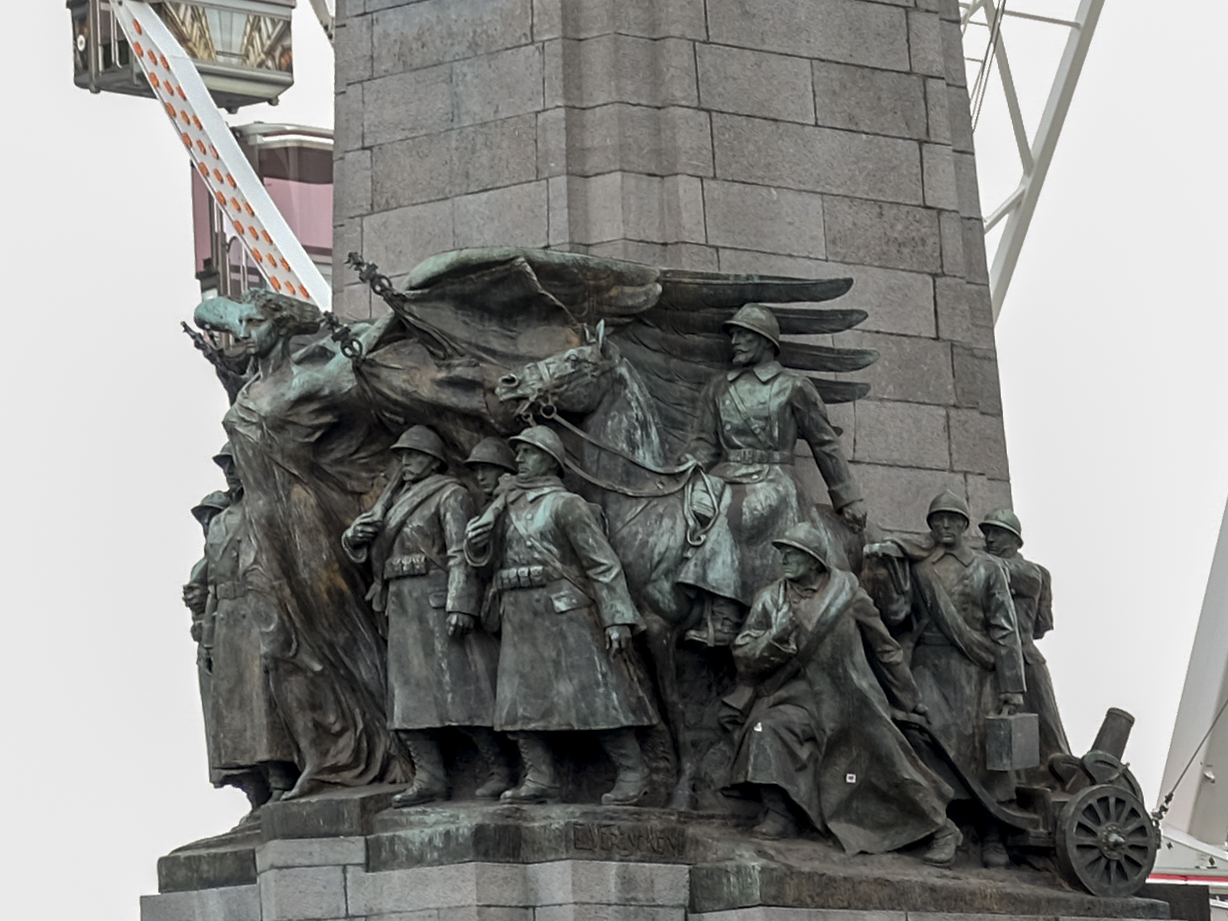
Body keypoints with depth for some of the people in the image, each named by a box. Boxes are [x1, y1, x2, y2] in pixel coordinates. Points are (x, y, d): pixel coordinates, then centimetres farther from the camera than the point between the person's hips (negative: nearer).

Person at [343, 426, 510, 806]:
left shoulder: (450, 495, -2)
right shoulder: (396, 499, 22)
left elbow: (461, 553, -13)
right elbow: (355, 547, 25)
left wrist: (460, 605, -23)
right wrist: (357, 533, 0)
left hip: (437, 603, -8)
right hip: (401, 608, 8)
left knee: (457, 689, -10)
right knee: (408, 696, 3)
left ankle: (499, 770, -4)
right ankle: (429, 778, 4)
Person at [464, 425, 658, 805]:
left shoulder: (565, 504, -4)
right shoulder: (507, 506, 17)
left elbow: (602, 562, -9)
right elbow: (482, 556, 22)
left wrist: (617, 618, -17)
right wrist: (475, 538, -3)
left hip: (564, 613, -7)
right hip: (519, 618, 7)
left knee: (591, 693, -8)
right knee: (522, 698, 2)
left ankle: (632, 771, -2)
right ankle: (539, 779, 4)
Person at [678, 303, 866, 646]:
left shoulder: (794, 388, 8)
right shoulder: (718, 389, 20)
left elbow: (825, 444, 11)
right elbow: (704, 443, 15)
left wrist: (848, 500, 10)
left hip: (773, 480, -2)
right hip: (727, 477, 3)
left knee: (732, 514, -28)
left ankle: (719, 623, -32)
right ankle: (721, 621, -36)